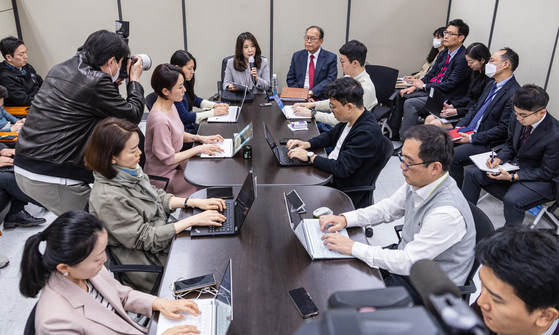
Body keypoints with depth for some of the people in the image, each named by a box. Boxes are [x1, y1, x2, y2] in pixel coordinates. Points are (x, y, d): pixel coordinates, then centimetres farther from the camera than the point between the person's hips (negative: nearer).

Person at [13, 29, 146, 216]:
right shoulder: (96, 82, -15)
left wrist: (112, 83, 22)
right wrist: (135, 80, 8)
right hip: (51, 178, -9)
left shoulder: (60, 69, 12)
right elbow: (133, 116, -5)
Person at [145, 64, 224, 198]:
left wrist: (200, 138, -1)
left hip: (175, 163, 9)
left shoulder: (170, 106, -3)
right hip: (163, 176, -9)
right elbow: (168, 159, -24)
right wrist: (199, 149, -19)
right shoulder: (160, 120, -32)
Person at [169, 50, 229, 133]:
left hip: (189, 125, 9)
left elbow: (194, 99, 24)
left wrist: (215, 105, 7)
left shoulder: (184, 83, 7)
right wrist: (213, 113, -17)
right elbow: (184, 117, -21)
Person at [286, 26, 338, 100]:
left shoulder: (331, 58, 5)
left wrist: (311, 93, -18)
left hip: (321, 100, -2)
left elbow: (330, 80, -5)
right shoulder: (297, 56, 13)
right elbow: (290, 79, 10)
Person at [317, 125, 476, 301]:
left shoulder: (447, 213, -34)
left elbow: (408, 262, -29)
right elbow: (387, 209, 7)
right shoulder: (418, 182, -9)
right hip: (408, 257, 7)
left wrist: (353, 247, -25)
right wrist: (345, 219, -6)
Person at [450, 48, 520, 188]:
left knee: (453, 156, -25)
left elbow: (503, 129, -20)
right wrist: (458, 127, 3)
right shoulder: (491, 84, 12)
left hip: (486, 143, -9)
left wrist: (472, 138, -19)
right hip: (469, 130, 9)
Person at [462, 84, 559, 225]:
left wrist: (512, 177, -26)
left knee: (511, 200, -33)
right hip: (514, 165, 7)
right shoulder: (518, 119, -8)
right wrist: (499, 158, -11)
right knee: (472, 174, -4)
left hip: (538, 179, -7)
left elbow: (547, 172, -19)